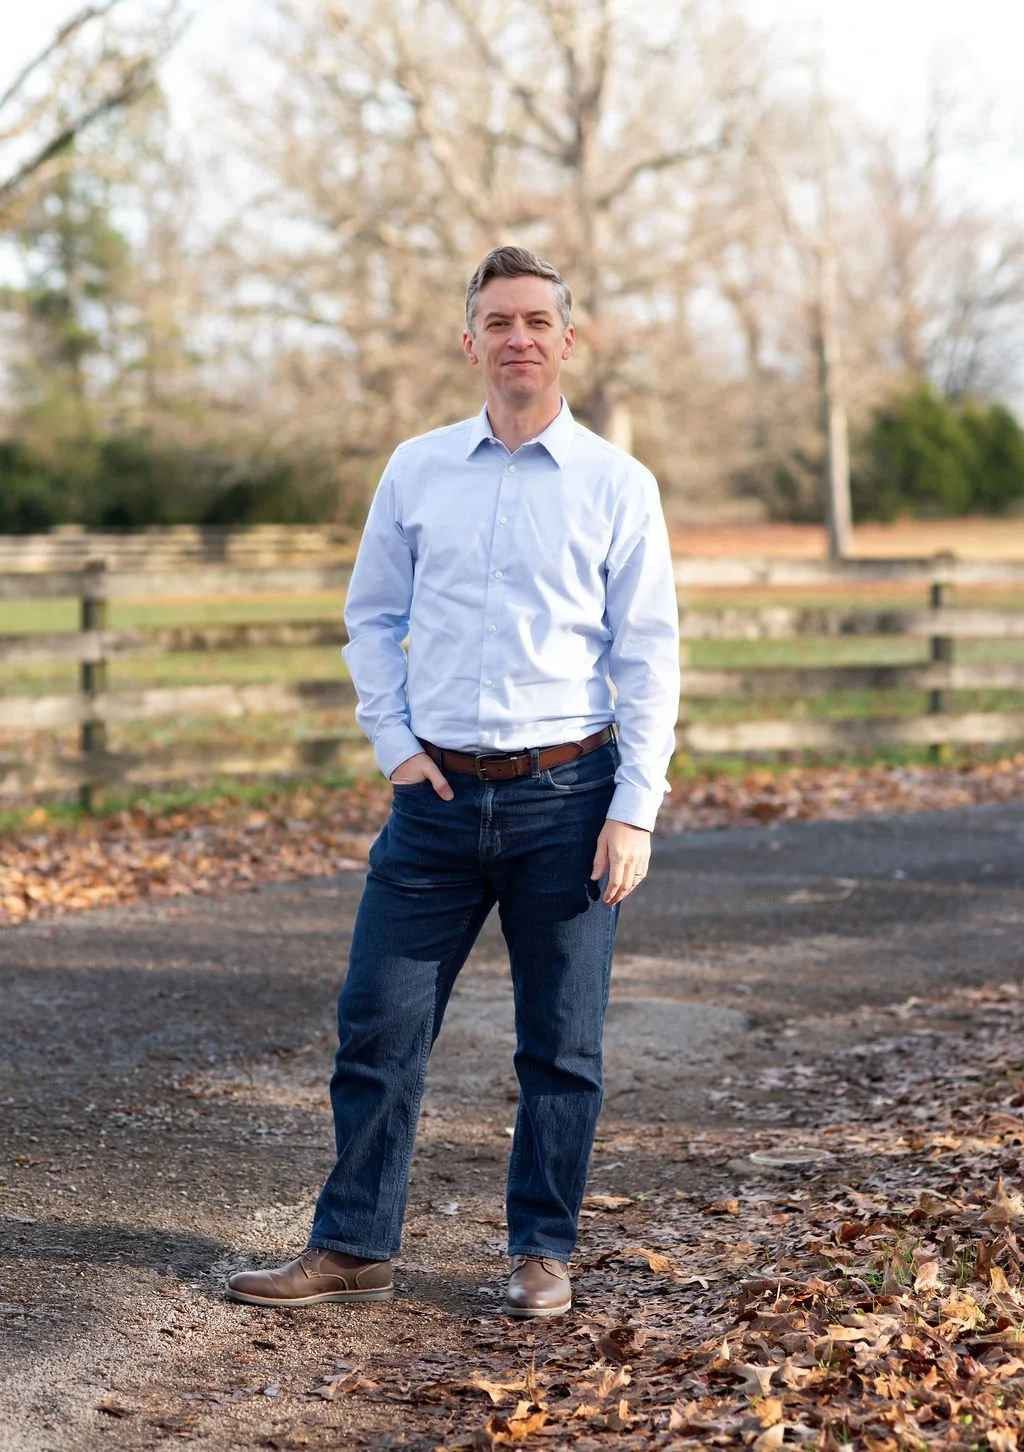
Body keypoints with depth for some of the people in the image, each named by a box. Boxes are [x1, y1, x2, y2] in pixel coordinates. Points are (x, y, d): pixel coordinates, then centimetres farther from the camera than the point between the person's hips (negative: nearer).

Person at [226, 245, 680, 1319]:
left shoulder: (618, 486, 0)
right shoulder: (416, 471, 7)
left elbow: (648, 655, -1)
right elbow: (371, 617, 15)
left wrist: (636, 809, -7)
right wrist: (393, 741, 2)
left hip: (566, 796, -2)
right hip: (438, 792, 2)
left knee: (560, 1046, 6)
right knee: (378, 1025, 2)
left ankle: (541, 1254, 19)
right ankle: (353, 1250, 13)